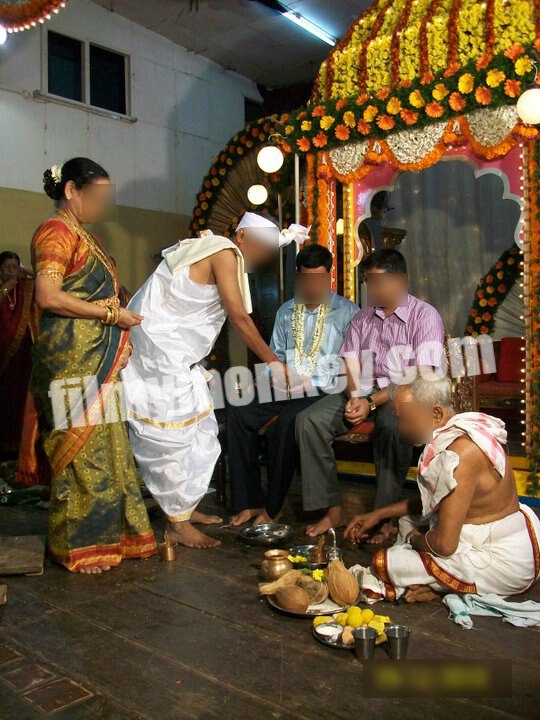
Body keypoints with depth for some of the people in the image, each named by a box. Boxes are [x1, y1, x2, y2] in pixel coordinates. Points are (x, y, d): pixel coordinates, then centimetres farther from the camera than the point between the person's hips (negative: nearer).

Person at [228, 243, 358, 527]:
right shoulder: (286, 312, 18)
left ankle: (272, 507, -18)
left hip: (323, 394, -5)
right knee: (238, 411, -22)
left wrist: (310, 383, -15)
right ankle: (248, 501, -15)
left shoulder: (347, 312, 2)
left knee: (284, 423, -35)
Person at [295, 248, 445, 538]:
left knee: (392, 425, -39)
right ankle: (333, 510, -15)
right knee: (309, 420, -19)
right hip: (362, 392, 5)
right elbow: (350, 364, 9)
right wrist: (355, 397, -13)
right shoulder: (362, 317, 16)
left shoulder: (425, 316, -3)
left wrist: (372, 403, -20)